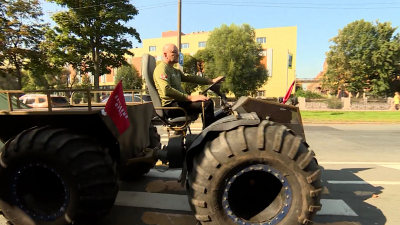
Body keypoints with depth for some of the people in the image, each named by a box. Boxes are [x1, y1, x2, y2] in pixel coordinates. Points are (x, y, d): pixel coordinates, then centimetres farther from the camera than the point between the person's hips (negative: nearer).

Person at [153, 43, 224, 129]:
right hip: (171, 107, -11)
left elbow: (190, 78, 23)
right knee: (207, 103, -22)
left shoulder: (175, 71, 23)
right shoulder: (161, 69, -10)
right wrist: (190, 98, -29)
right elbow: (167, 91, -25)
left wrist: (211, 81, 15)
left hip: (178, 102, 11)